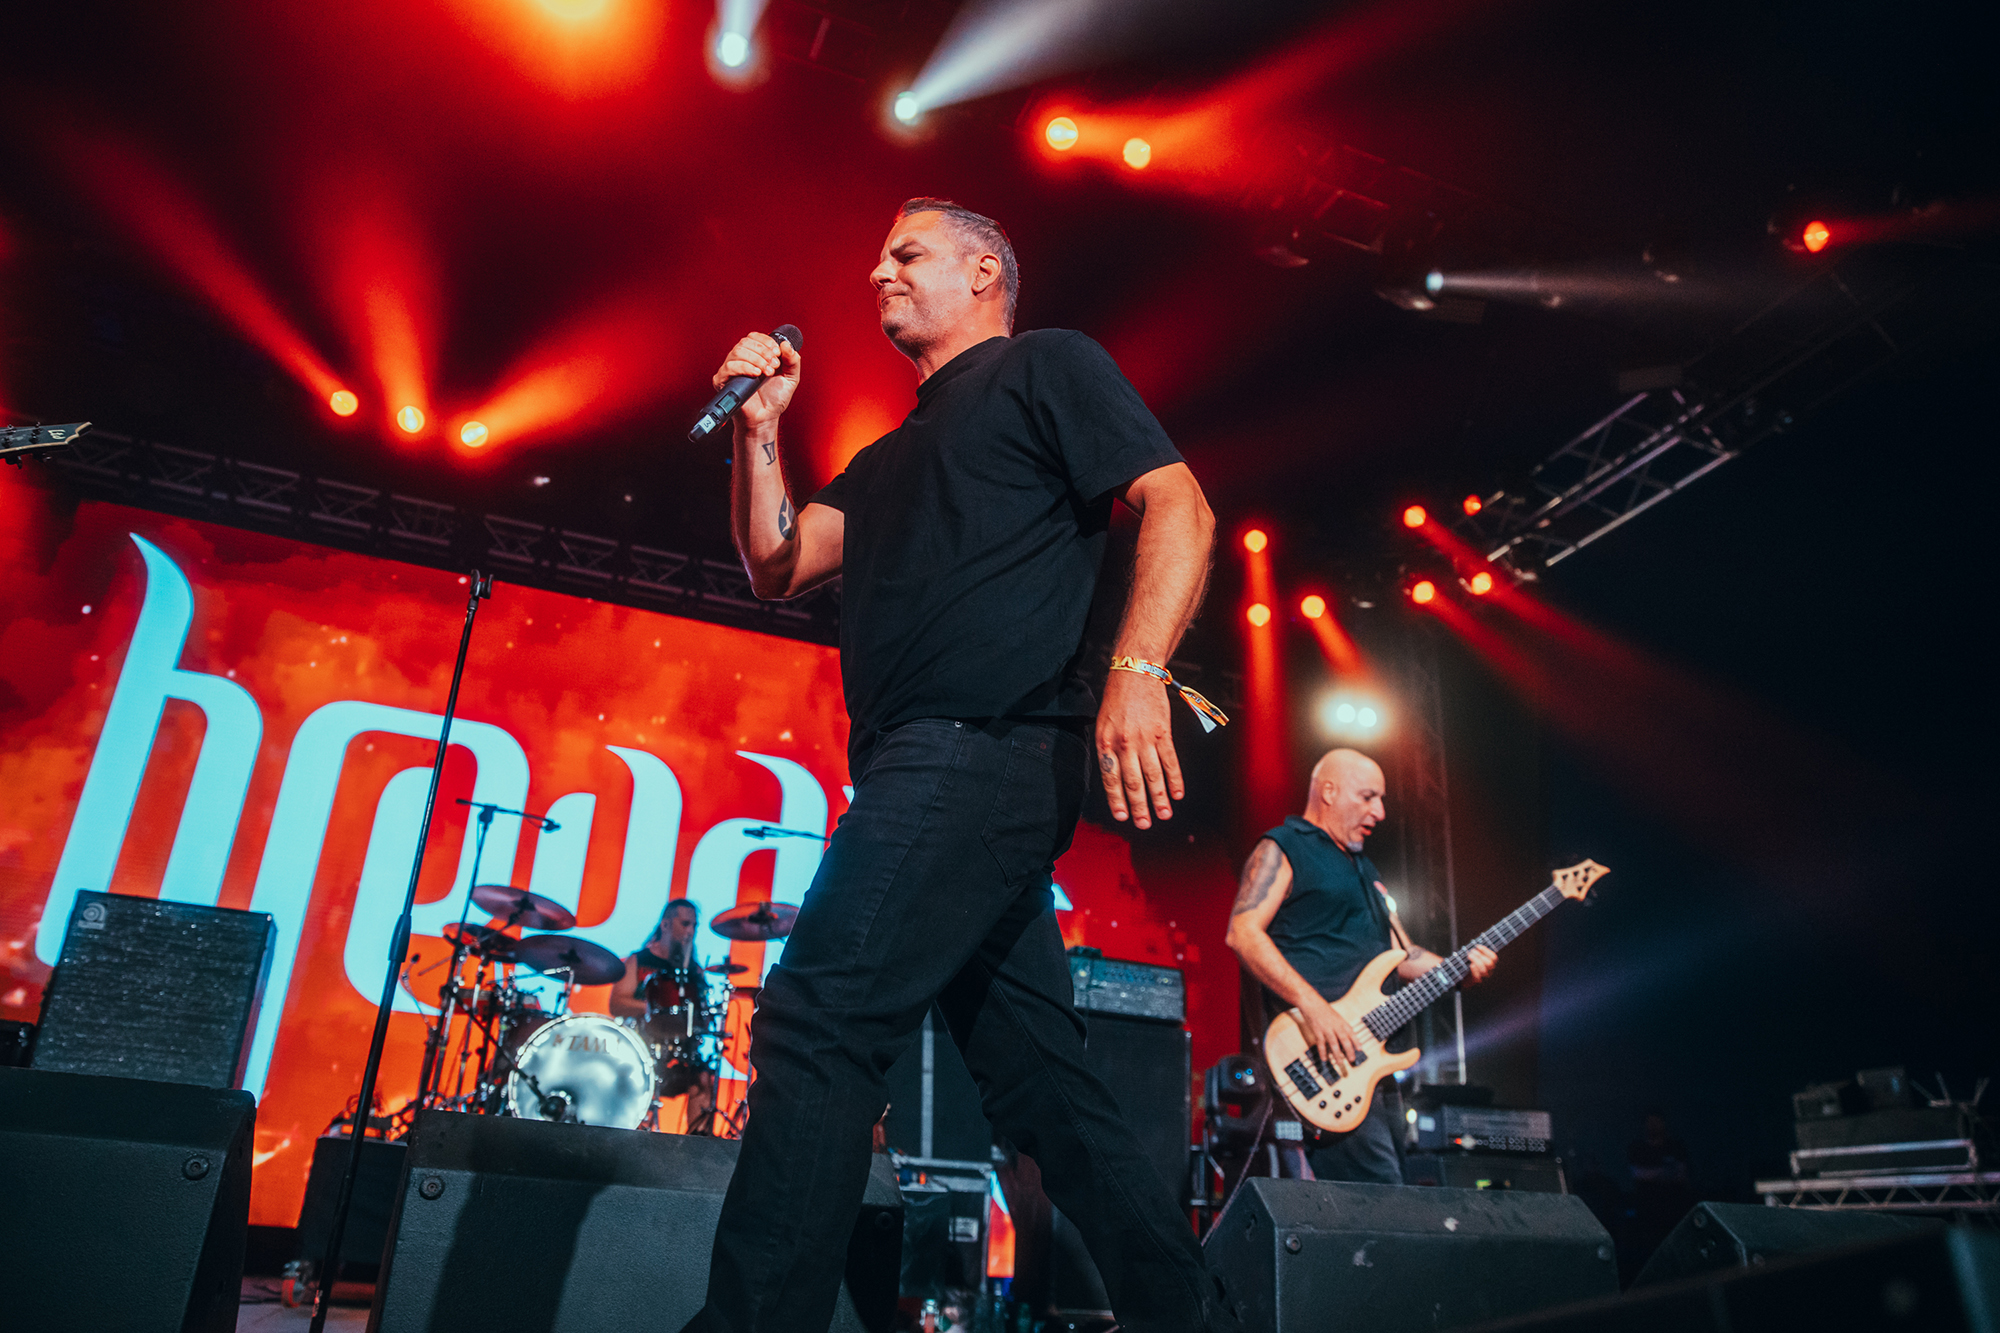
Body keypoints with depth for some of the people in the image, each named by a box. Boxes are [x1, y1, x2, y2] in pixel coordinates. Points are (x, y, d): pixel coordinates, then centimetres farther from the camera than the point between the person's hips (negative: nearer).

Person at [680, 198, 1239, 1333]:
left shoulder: (1047, 366, 8)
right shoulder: (893, 458, 31)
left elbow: (1177, 505, -6)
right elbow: (779, 564, 24)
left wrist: (1137, 672, -21)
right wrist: (761, 430, 12)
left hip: (987, 746, -9)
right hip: (933, 773, 9)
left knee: (818, 1022, -16)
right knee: (1044, 1078, 9)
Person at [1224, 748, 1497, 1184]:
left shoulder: (1366, 870, 26)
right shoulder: (1281, 850, -2)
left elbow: (1402, 954, 24)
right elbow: (1244, 932, -16)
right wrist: (1311, 1004, -24)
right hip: (1320, 1053, -9)